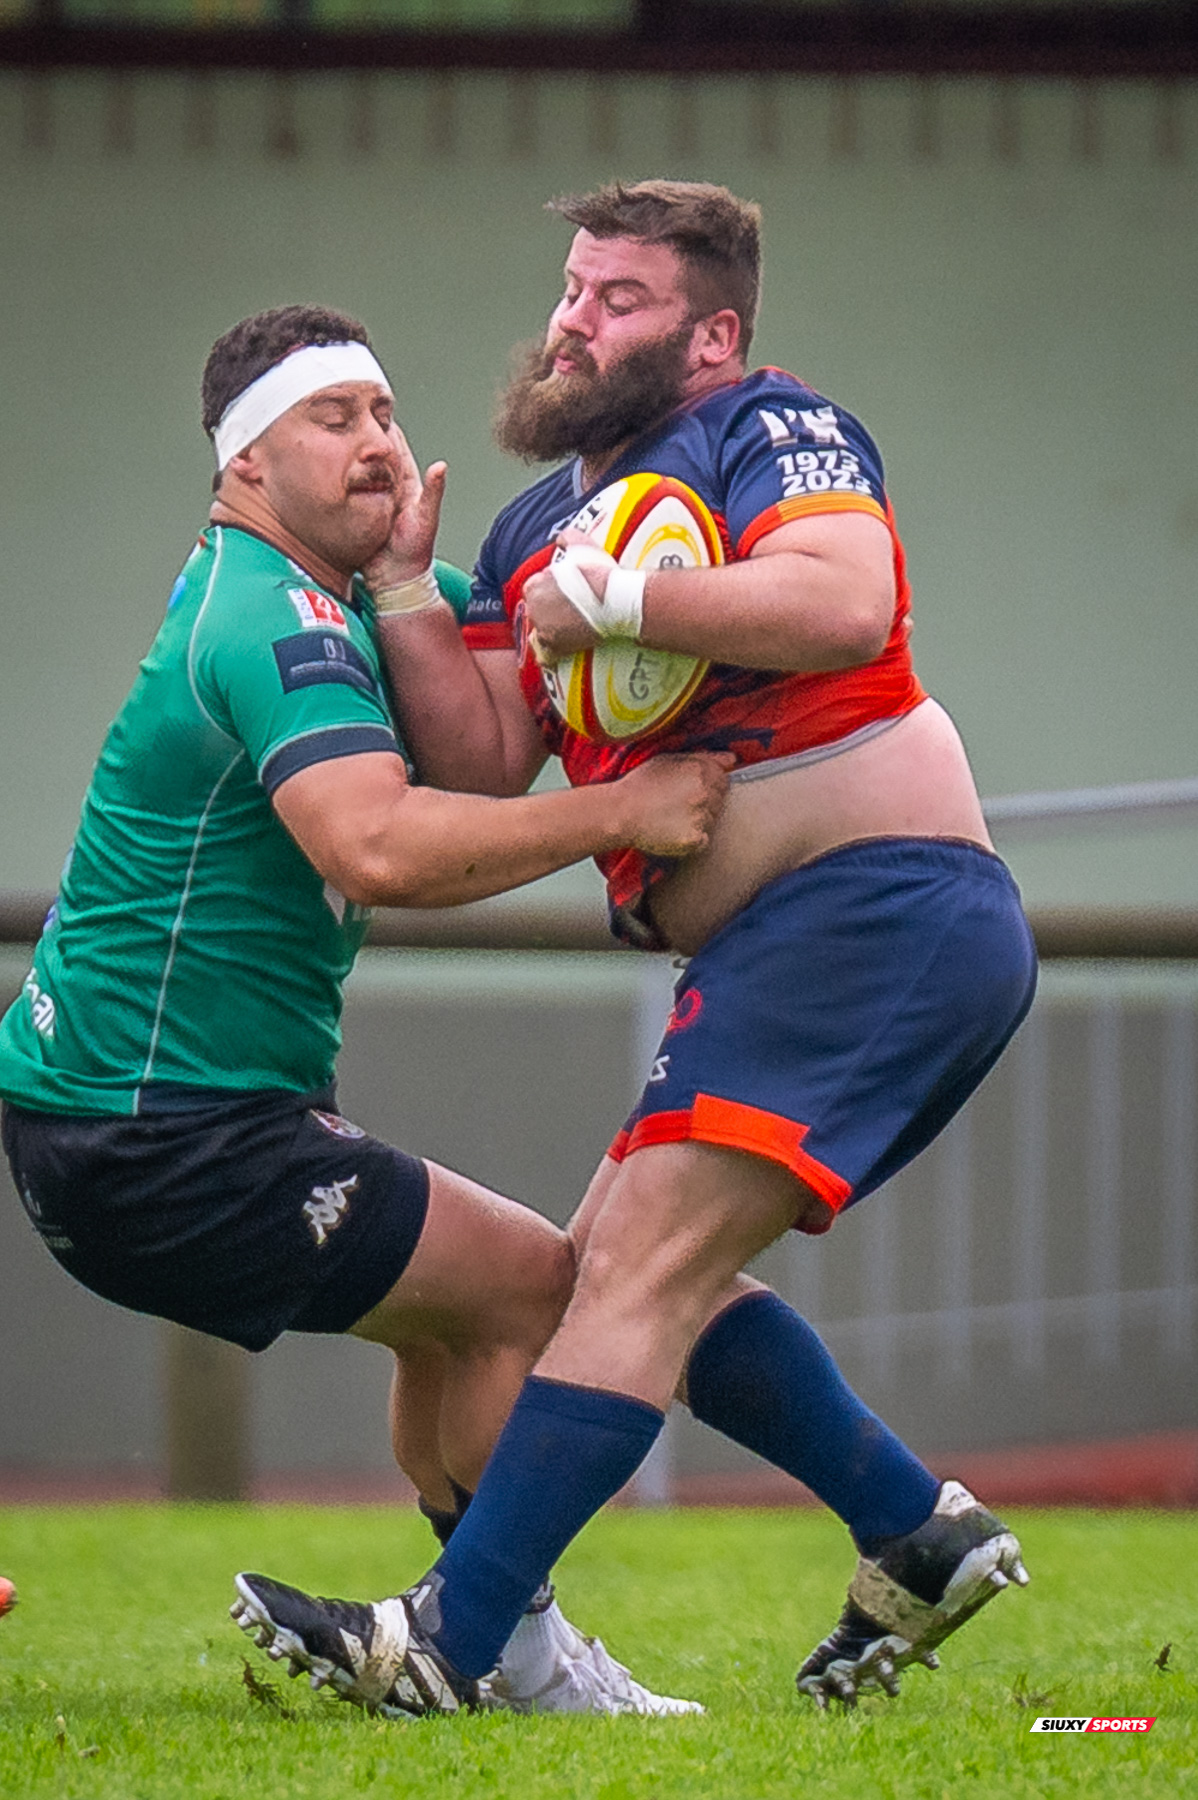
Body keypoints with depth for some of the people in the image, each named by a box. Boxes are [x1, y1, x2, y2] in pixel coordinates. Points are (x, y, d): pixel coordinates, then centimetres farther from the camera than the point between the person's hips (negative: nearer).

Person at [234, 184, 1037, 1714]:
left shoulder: (770, 429, -5)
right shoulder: (537, 529, 19)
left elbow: (846, 604, -25)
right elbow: (483, 765, 9)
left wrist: (615, 602, -20)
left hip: (874, 903, -10)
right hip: (779, 955, 10)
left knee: (642, 1259, -17)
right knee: (617, 1266, 14)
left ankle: (448, 1644, -24)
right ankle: (920, 1535, 16)